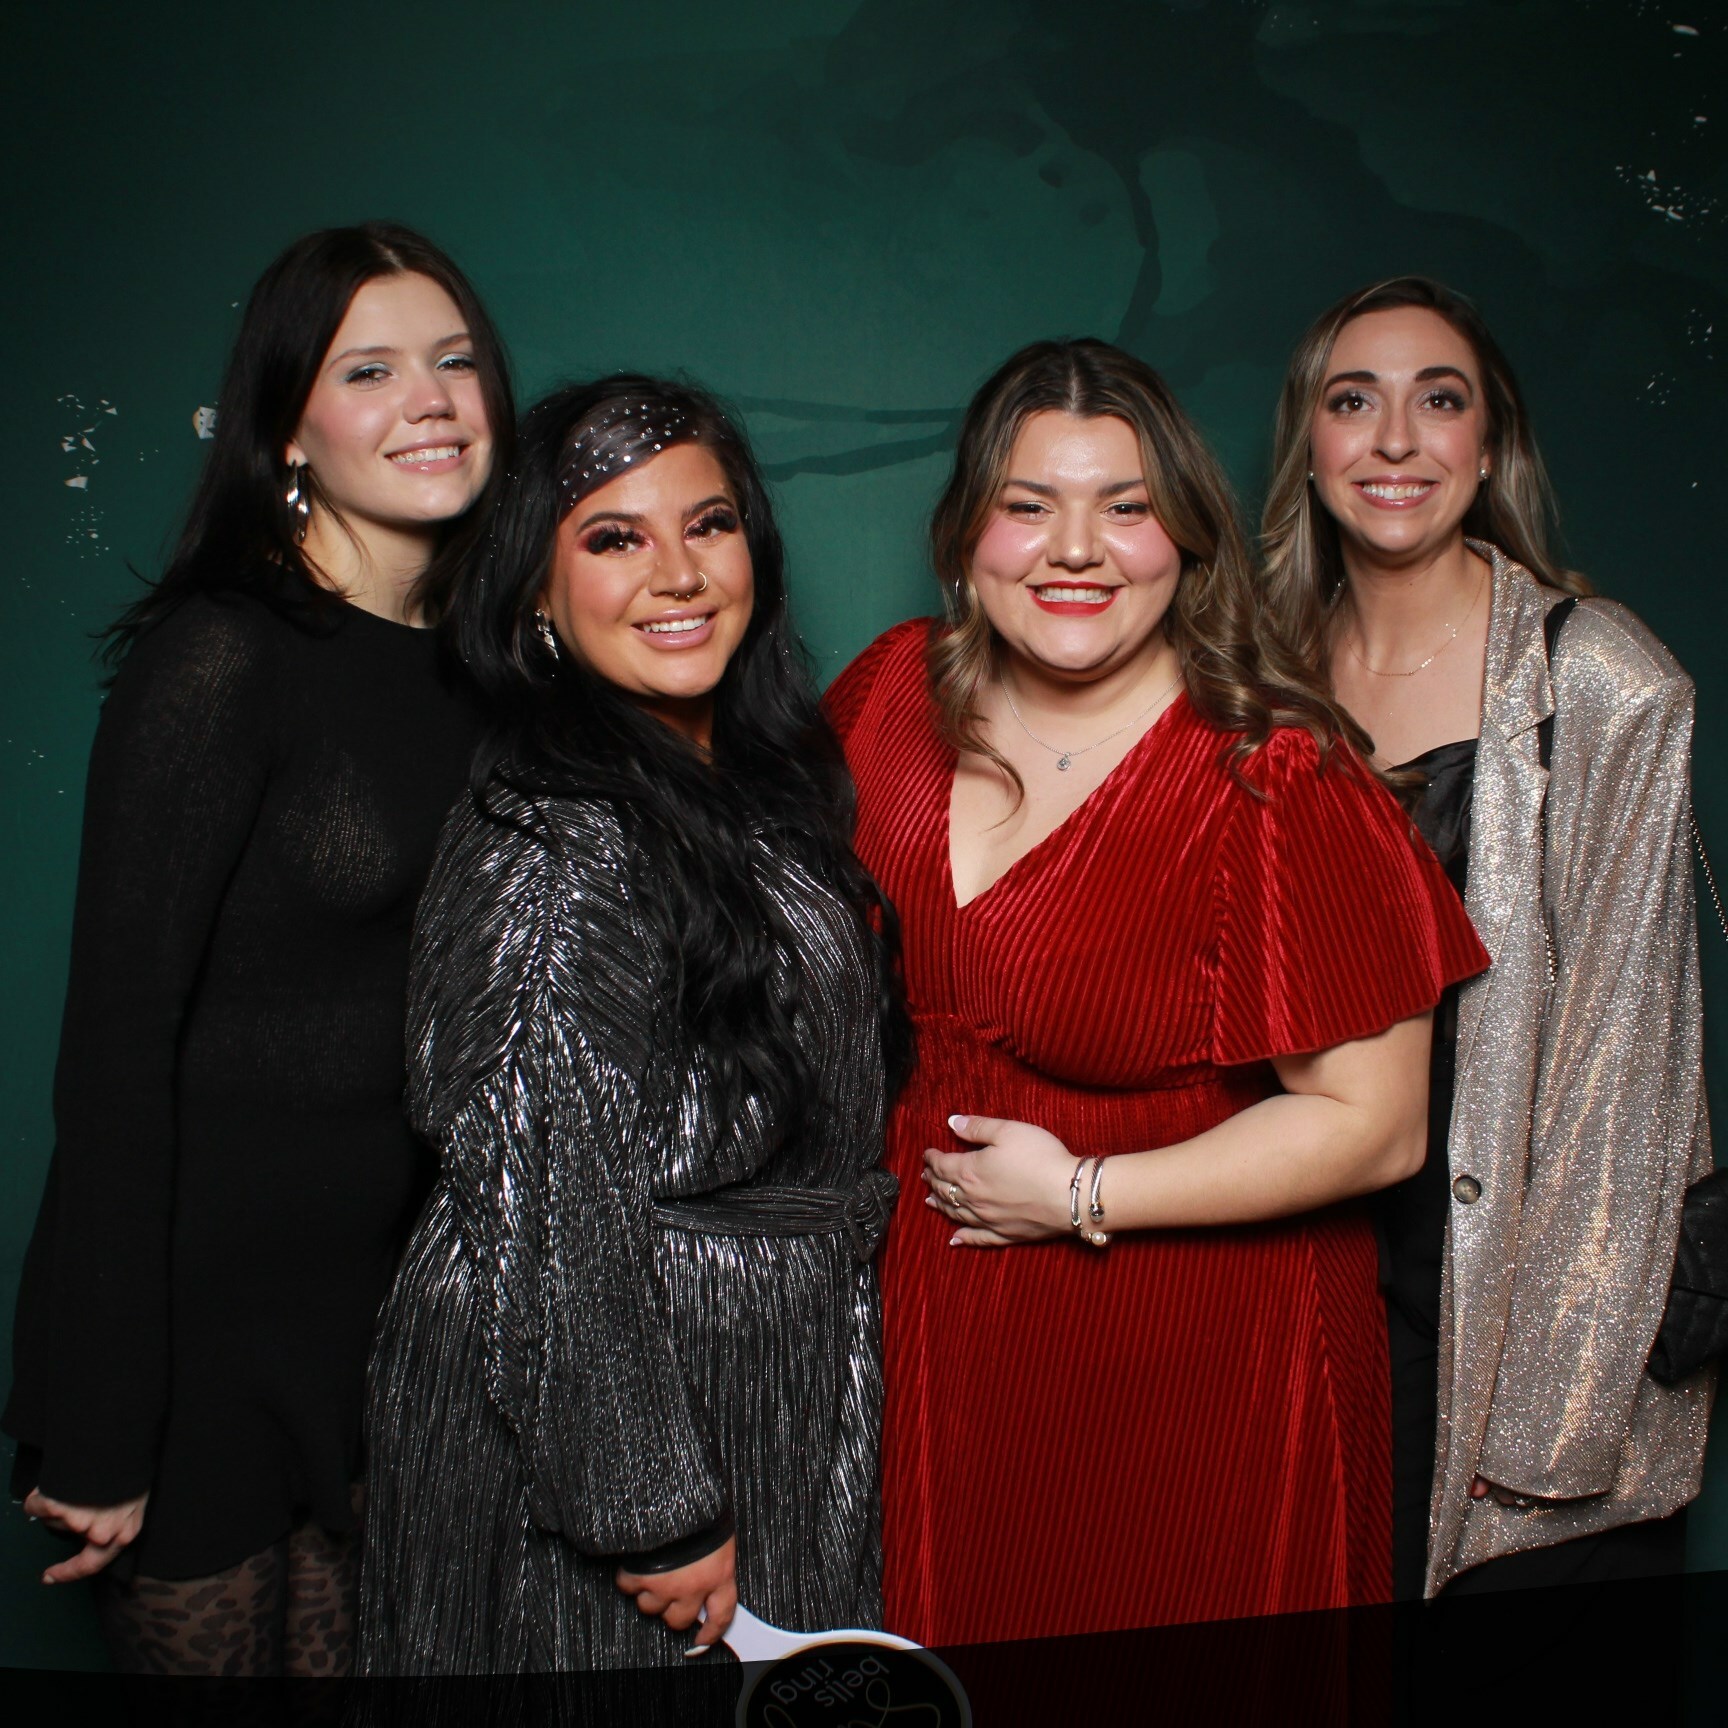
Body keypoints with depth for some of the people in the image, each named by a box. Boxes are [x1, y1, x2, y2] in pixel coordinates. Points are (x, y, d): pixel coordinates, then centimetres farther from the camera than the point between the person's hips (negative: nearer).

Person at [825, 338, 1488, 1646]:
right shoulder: (896, 691, -4)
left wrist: (1083, 1197, -16)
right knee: (954, 1625, 21)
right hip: (933, 1335, 4)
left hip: (1192, 1367, -4)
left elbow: (1374, 1125, -17)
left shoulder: (1275, 783, -19)